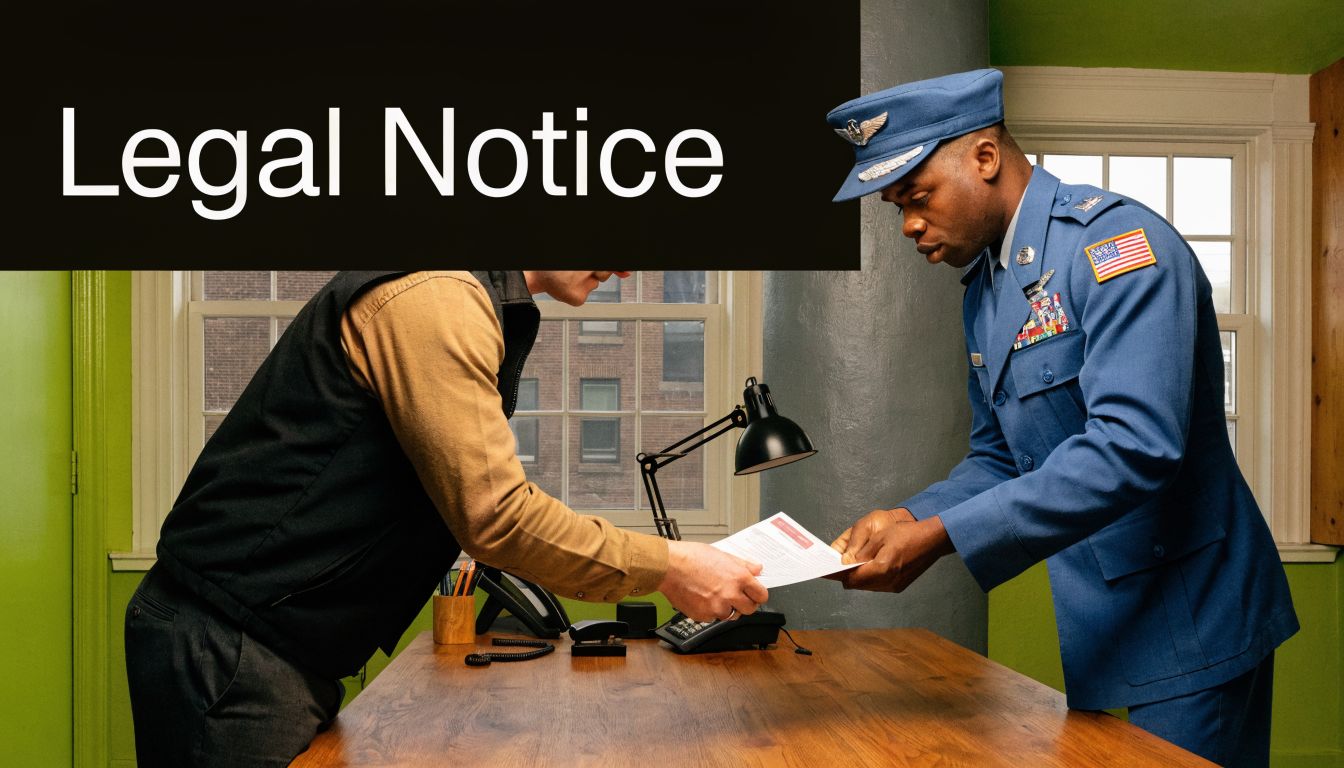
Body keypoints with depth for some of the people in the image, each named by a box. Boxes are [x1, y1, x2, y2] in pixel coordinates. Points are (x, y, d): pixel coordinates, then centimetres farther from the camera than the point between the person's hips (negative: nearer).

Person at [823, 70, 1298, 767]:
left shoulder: (1117, 242, -19)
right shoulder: (983, 289, 8)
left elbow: (1133, 446, -30)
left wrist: (942, 537, -31)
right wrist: (909, 519, -7)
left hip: (1187, 624, -8)